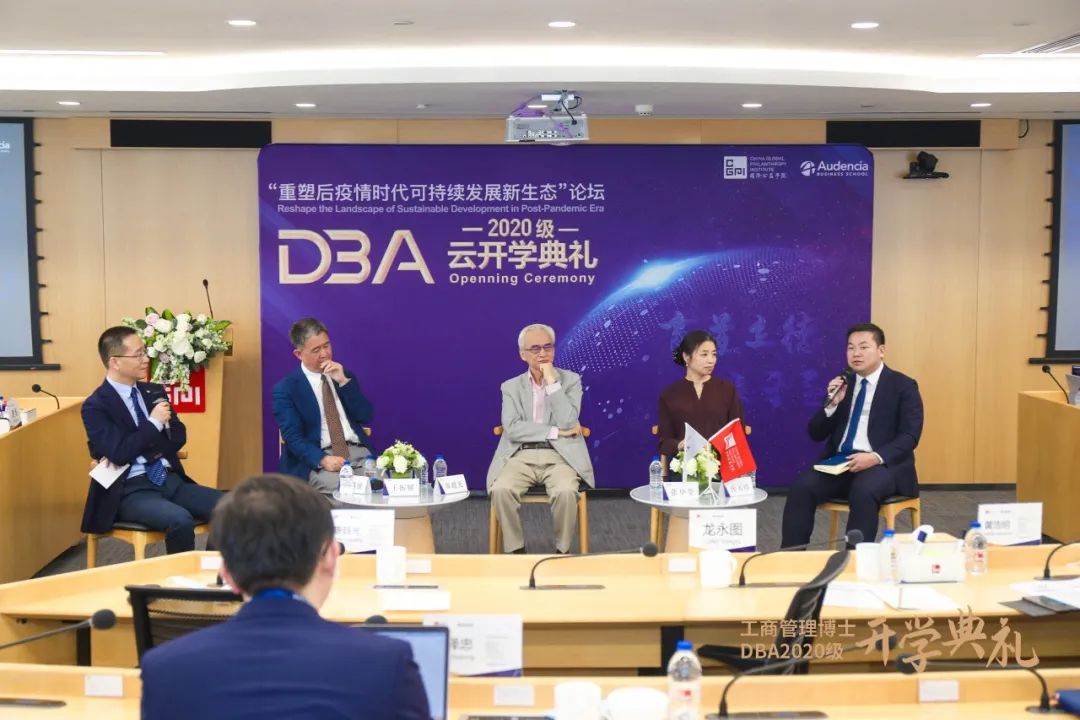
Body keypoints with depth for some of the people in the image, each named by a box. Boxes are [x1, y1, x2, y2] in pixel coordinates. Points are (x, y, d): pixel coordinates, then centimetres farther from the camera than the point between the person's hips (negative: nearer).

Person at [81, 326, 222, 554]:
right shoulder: (96, 406, -5)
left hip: (170, 479, 6)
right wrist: (154, 423, -11)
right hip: (131, 489, -6)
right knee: (181, 520, -34)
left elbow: (178, 436, 10)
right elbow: (118, 453, -16)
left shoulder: (154, 392, 13)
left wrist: (138, 449, -6)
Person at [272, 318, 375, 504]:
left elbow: (366, 417, 7)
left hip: (358, 452, 4)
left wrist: (343, 382, -4)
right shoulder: (285, 389, 4)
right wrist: (323, 459, -24)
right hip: (316, 460, -4)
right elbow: (292, 437, -7)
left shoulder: (345, 377, 18)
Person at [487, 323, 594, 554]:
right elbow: (512, 429, -6)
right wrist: (556, 432, -11)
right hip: (522, 456, 1)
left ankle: (562, 550, -11)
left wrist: (552, 381, -11)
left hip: (559, 456, -1)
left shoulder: (570, 380, 7)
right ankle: (515, 549, -11)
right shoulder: (511, 387, 10)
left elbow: (567, 422, -9)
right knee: (500, 490, -29)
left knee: (566, 492, -33)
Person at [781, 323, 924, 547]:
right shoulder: (841, 384, 15)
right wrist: (832, 404, -6)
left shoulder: (903, 386, 2)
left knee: (863, 492, -36)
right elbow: (816, 434, 12)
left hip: (884, 464, -4)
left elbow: (909, 436, -7)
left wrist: (876, 457, -24)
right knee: (801, 486, -23)